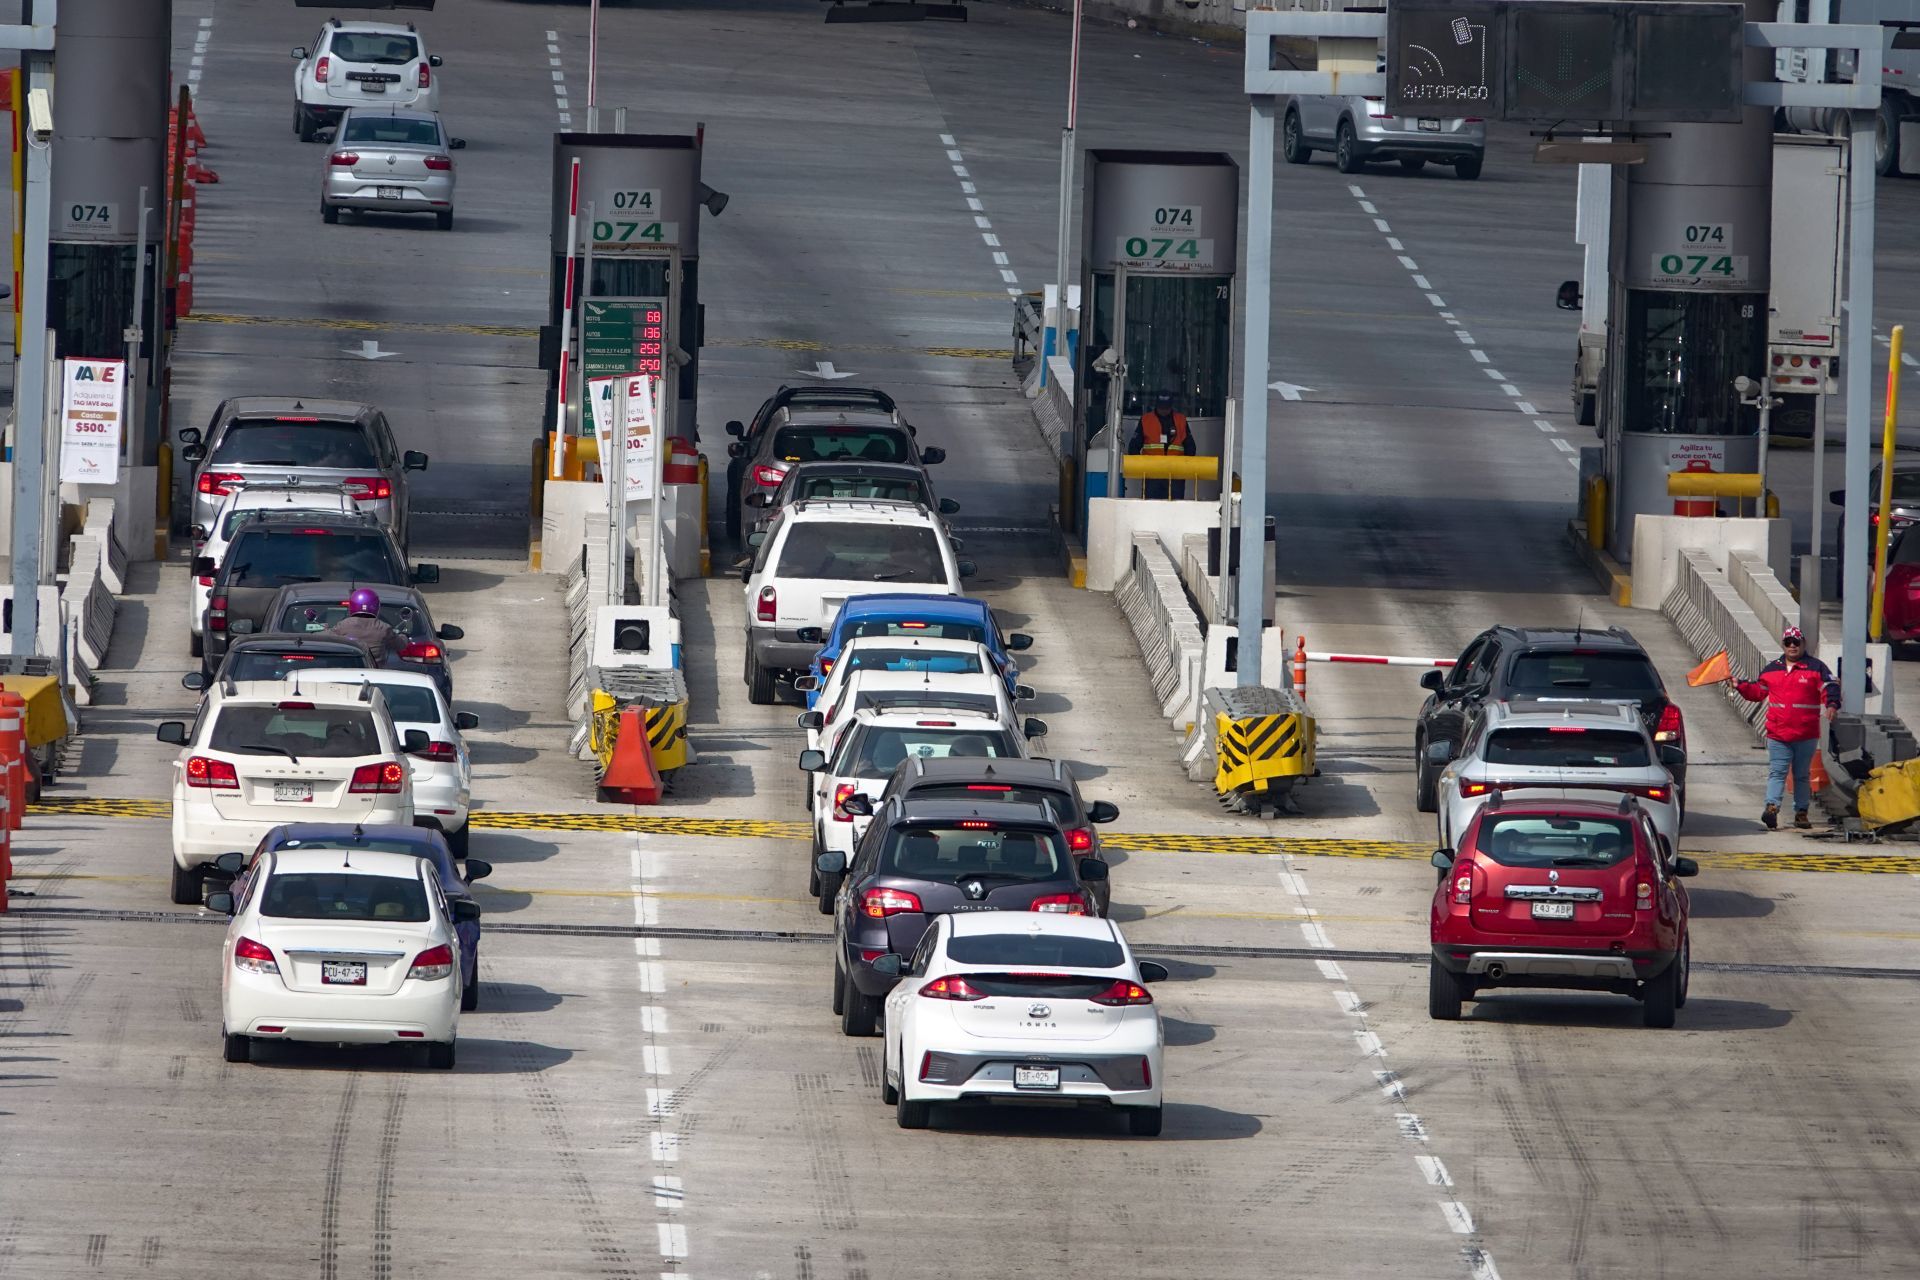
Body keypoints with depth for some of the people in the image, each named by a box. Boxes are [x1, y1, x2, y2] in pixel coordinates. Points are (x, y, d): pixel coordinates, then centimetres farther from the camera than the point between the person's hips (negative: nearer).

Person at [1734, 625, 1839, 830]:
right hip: (1778, 735, 1)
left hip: (1806, 736, -1)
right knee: (1777, 772, -10)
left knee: (1802, 775, 9)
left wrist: (1832, 704, -24)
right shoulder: (1771, 670, 12)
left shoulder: (1815, 668, 2)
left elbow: (1829, 688, -6)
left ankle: (1801, 811, 15)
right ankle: (1772, 807, -20)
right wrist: (1740, 686, 7)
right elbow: (1757, 692, 20)